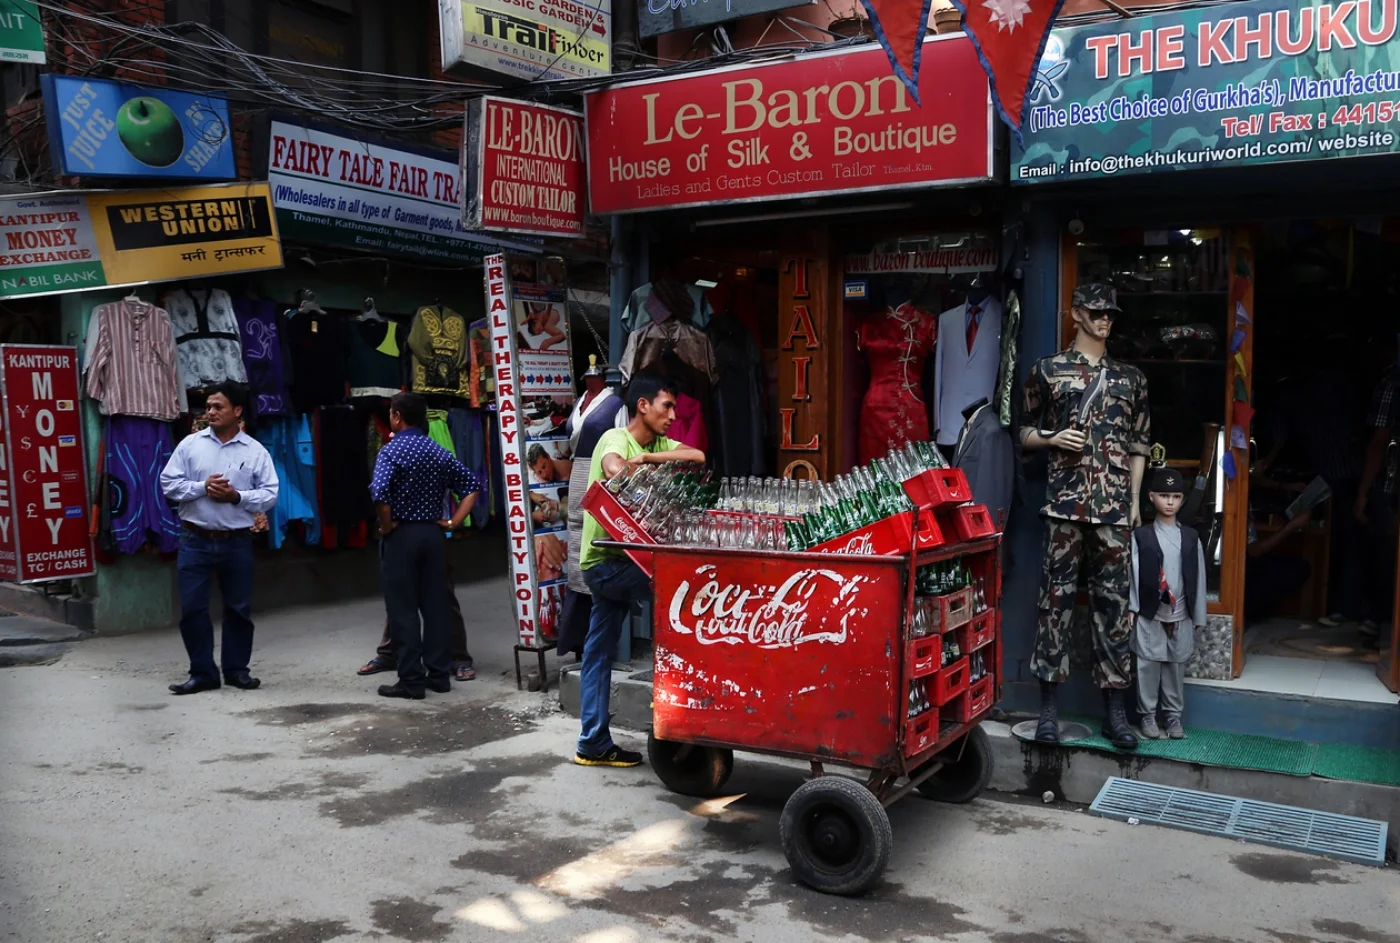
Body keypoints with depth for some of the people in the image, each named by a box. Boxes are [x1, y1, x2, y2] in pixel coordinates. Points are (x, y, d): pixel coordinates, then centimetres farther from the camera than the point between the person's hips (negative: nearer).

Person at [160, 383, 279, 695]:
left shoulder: (255, 451, 0)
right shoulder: (190, 444, 2)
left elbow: (269, 494, -3)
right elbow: (168, 483, 0)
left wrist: (237, 496, -17)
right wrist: (202, 487, -15)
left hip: (237, 542, 0)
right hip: (195, 540, 0)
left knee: (239, 608, 9)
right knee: (192, 607, 1)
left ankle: (236, 669, 23)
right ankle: (202, 672, 12)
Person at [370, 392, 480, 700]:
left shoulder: (392, 450, -10)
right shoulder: (439, 452, 8)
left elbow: (380, 493, -25)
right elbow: (472, 485, 9)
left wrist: (386, 526, -11)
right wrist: (454, 522, 7)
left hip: (401, 535, -5)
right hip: (432, 533, 6)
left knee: (403, 610, 0)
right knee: (436, 606, 9)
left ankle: (411, 681, 3)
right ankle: (439, 675, 15)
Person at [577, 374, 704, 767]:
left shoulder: (657, 445, 10)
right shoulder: (615, 439, -13)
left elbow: (697, 456, -8)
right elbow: (615, 468, -37)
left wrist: (647, 458, -20)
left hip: (619, 560, 8)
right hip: (605, 560, -8)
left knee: (599, 652, 10)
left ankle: (594, 743, 17)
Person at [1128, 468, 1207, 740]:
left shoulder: (1191, 537, 7)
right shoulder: (1140, 536, -2)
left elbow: (1198, 578, 7)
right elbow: (1133, 574, -4)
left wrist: (1198, 617, 6)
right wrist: (1131, 609, -8)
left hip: (1181, 616, 3)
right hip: (1149, 616, -3)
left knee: (1176, 668, 10)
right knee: (1149, 667, 2)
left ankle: (1173, 716, 21)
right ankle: (1148, 715, 13)